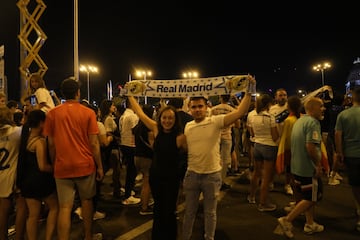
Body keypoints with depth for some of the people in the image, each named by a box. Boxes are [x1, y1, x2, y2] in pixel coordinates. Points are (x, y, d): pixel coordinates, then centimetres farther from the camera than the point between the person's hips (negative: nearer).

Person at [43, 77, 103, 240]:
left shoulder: (52, 114, -1)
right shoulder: (88, 113, -6)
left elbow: (51, 144, 1)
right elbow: (94, 143, -6)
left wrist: (54, 164, 13)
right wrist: (99, 166, 1)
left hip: (62, 167, 0)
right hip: (85, 165, 0)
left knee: (65, 207, 5)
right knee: (86, 201, 18)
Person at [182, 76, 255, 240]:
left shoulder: (216, 121, -10)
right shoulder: (187, 126, 3)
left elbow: (240, 112, -20)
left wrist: (249, 92, -26)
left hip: (212, 175, -3)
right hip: (192, 174, 3)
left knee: (210, 212, 16)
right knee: (189, 211, 18)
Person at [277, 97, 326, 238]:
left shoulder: (299, 121, 12)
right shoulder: (313, 122, -19)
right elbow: (310, 147, -29)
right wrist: (318, 165, -17)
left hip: (297, 166, 9)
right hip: (308, 168, -9)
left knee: (308, 196, 20)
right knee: (312, 198, 5)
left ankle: (310, 224, 32)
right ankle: (287, 220, 3)